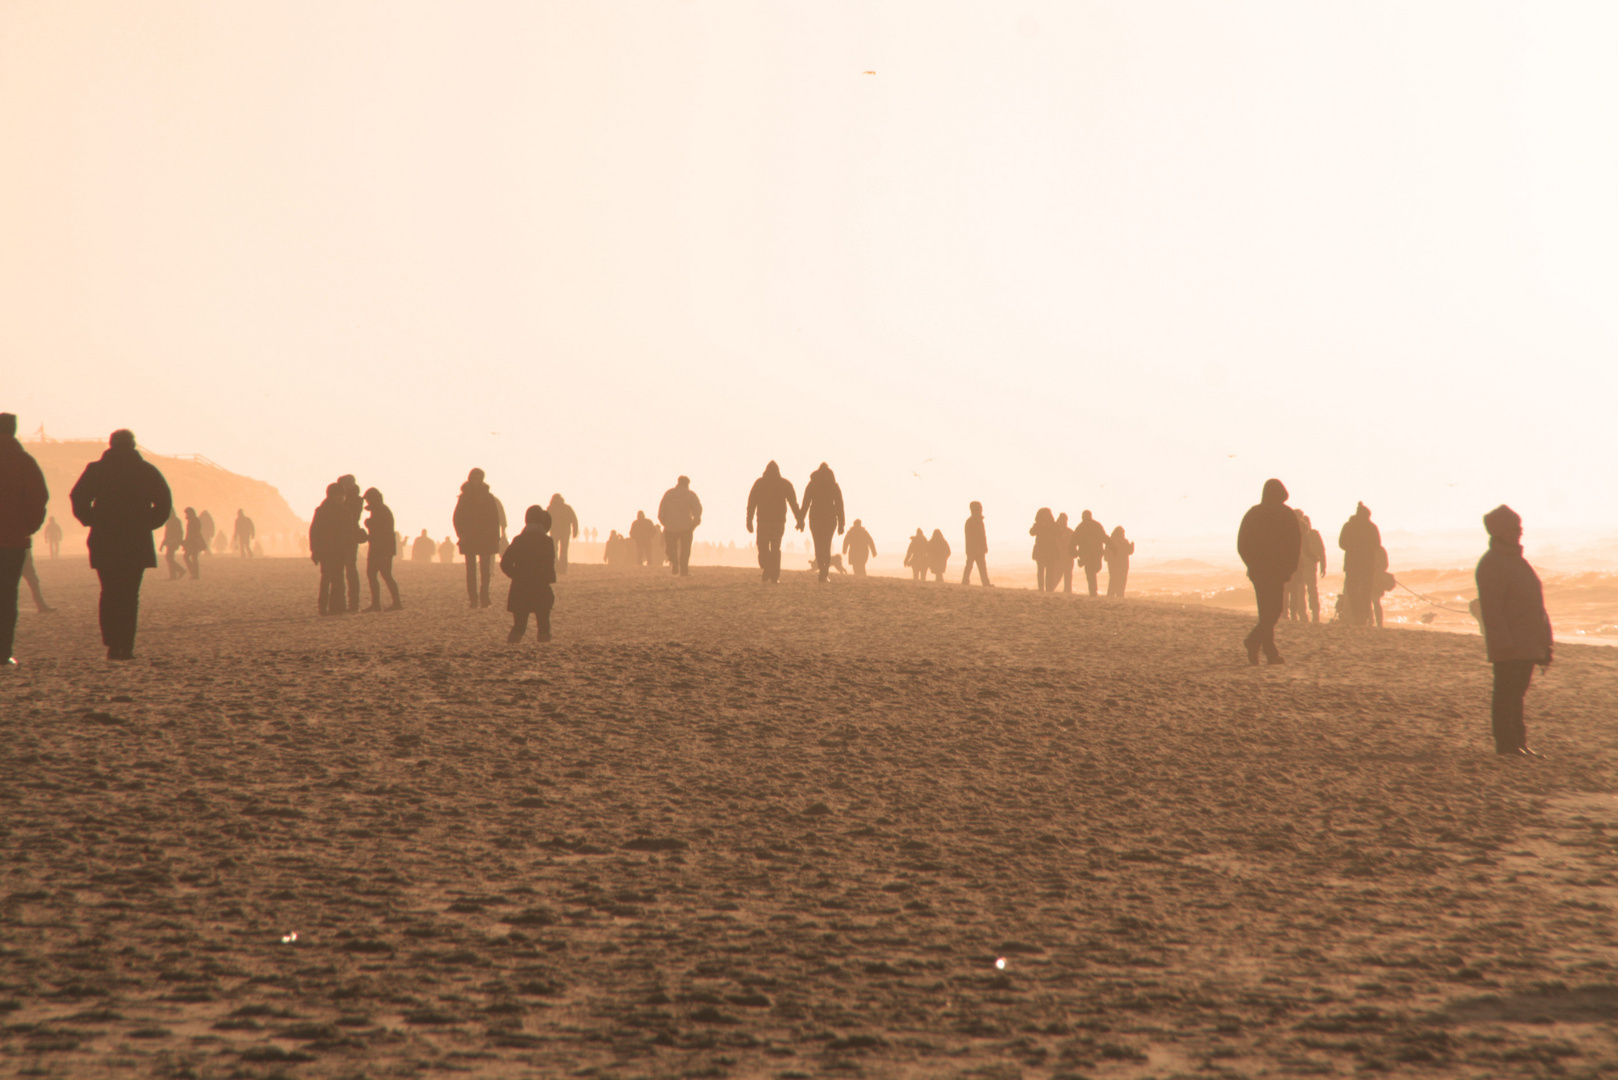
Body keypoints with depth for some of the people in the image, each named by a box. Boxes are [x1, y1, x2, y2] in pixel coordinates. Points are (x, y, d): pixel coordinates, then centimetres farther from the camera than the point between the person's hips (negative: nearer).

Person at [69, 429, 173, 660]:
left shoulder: (96, 470, 3)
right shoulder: (147, 471, 4)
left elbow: (78, 499, -5)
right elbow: (164, 503, -1)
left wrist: (92, 522, 8)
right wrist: (148, 524, 9)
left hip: (104, 542, 0)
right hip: (137, 543, 0)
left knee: (109, 594, 7)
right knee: (131, 596, 3)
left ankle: (112, 645, -2)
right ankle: (127, 647, -4)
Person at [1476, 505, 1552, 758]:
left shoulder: (1517, 560, 17)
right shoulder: (1491, 564, -12)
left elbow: (1534, 603, 22)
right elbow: (1491, 609, -18)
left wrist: (1545, 641, 20)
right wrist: (1503, 642, -23)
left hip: (1527, 645, 9)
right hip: (1508, 646, -9)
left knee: (1517, 694, 13)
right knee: (1506, 694, -5)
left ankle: (1519, 743, 17)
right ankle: (1506, 745, -2)